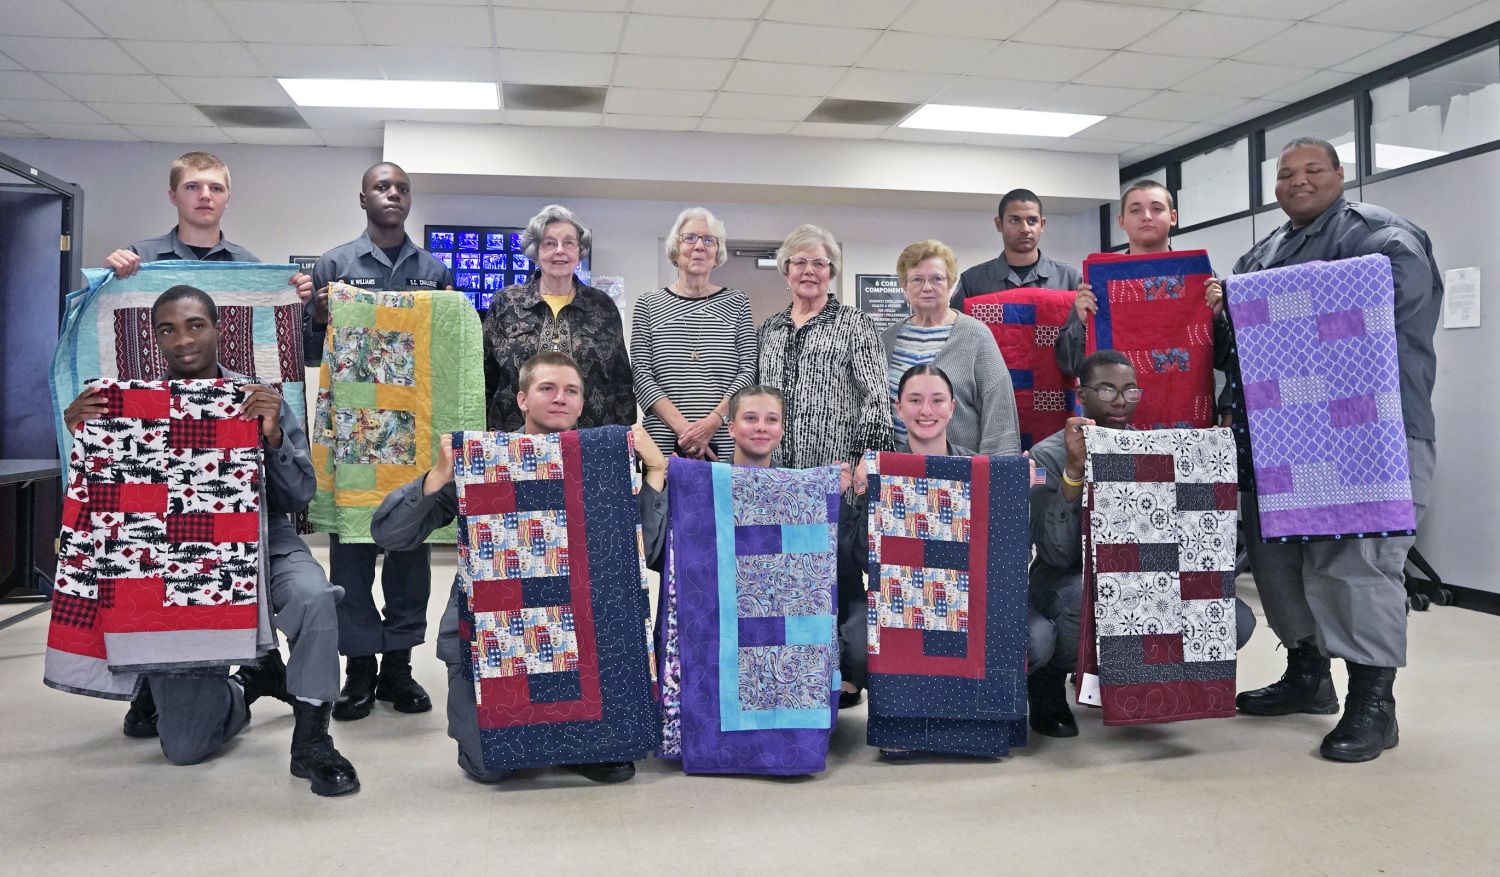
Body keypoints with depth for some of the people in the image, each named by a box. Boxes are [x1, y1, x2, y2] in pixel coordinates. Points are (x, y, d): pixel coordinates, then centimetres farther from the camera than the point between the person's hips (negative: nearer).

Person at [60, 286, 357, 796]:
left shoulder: (260, 401, 0)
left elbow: (300, 497, -5)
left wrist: (273, 437, -21)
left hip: (261, 544, -1)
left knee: (313, 595, -39)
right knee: (183, 747, -6)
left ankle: (311, 740, -17)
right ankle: (253, 682, 29)